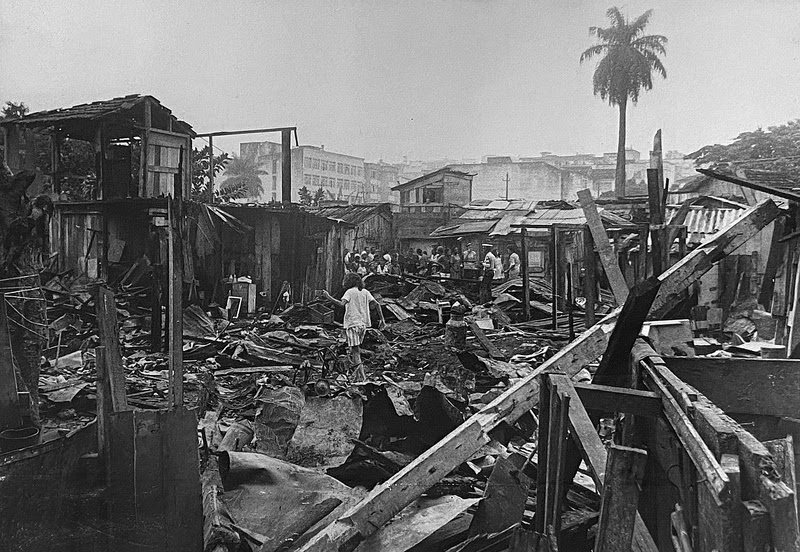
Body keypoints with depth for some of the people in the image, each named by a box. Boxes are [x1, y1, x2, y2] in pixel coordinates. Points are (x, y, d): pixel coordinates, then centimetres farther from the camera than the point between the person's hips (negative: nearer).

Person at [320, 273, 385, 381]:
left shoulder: (350, 292, -4)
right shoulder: (365, 292, 12)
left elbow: (341, 304, -21)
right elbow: (377, 304, 4)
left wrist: (328, 297, -16)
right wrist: (382, 320, 5)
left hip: (352, 324, -6)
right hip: (363, 324, 6)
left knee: (355, 350, -5)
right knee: (357, 348, 20)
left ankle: (362, 376, -12)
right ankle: (357, 371, 16)